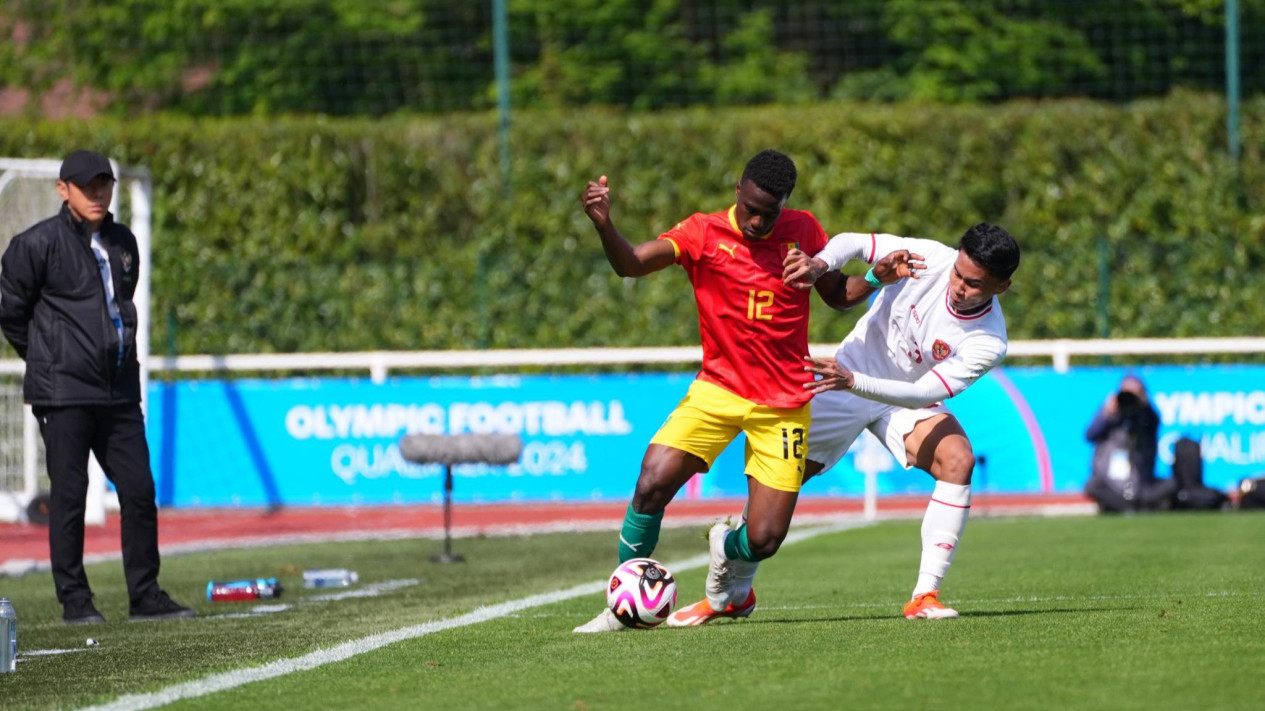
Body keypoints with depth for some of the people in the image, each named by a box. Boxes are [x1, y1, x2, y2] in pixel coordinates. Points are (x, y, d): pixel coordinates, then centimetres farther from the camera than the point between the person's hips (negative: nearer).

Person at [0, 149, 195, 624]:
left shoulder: (122, 243, 13)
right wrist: (48, 361, 8)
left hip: (120, 390, 6)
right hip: (64, 394, -6)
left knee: (139, 491, 4)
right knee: (69, 495, -1)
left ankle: (146, 596, 11)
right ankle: (74, 599, 5)